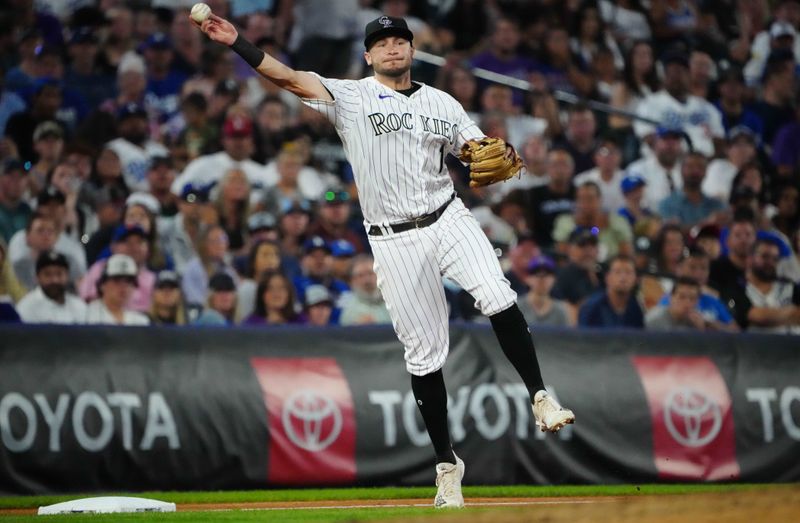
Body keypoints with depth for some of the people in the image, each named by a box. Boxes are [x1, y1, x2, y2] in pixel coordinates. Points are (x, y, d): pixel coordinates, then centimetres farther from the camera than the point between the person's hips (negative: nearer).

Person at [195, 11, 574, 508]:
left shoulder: (443, 104, 12)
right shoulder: (350, 97, 2)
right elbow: (290, 79, -10)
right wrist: (236, 42, -23)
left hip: (448, 219, 1)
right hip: (395, 240, -1)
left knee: (497, 294, -26)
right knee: (424, 352, 1)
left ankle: (541, 397, -18)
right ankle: (447, 464, 10)